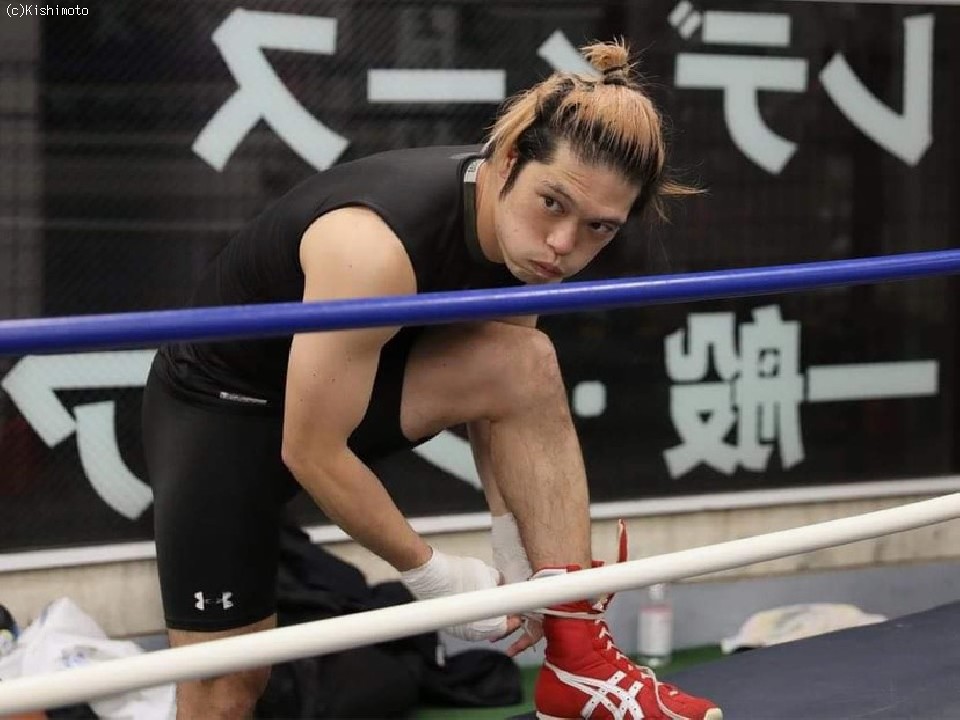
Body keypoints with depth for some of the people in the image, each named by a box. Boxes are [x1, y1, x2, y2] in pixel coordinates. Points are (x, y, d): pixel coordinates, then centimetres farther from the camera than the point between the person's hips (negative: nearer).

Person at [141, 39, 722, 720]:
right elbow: (310, 451, -29)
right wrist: (431, 572, -18)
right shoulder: (375, 248, -37)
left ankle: (579, 662, -18)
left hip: (352, 375, 6)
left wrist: (516, 555, -10)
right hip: (219, 402, -6)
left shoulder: (524, 231, -14)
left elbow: (499, 393, 0)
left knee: (529, 362, -20)